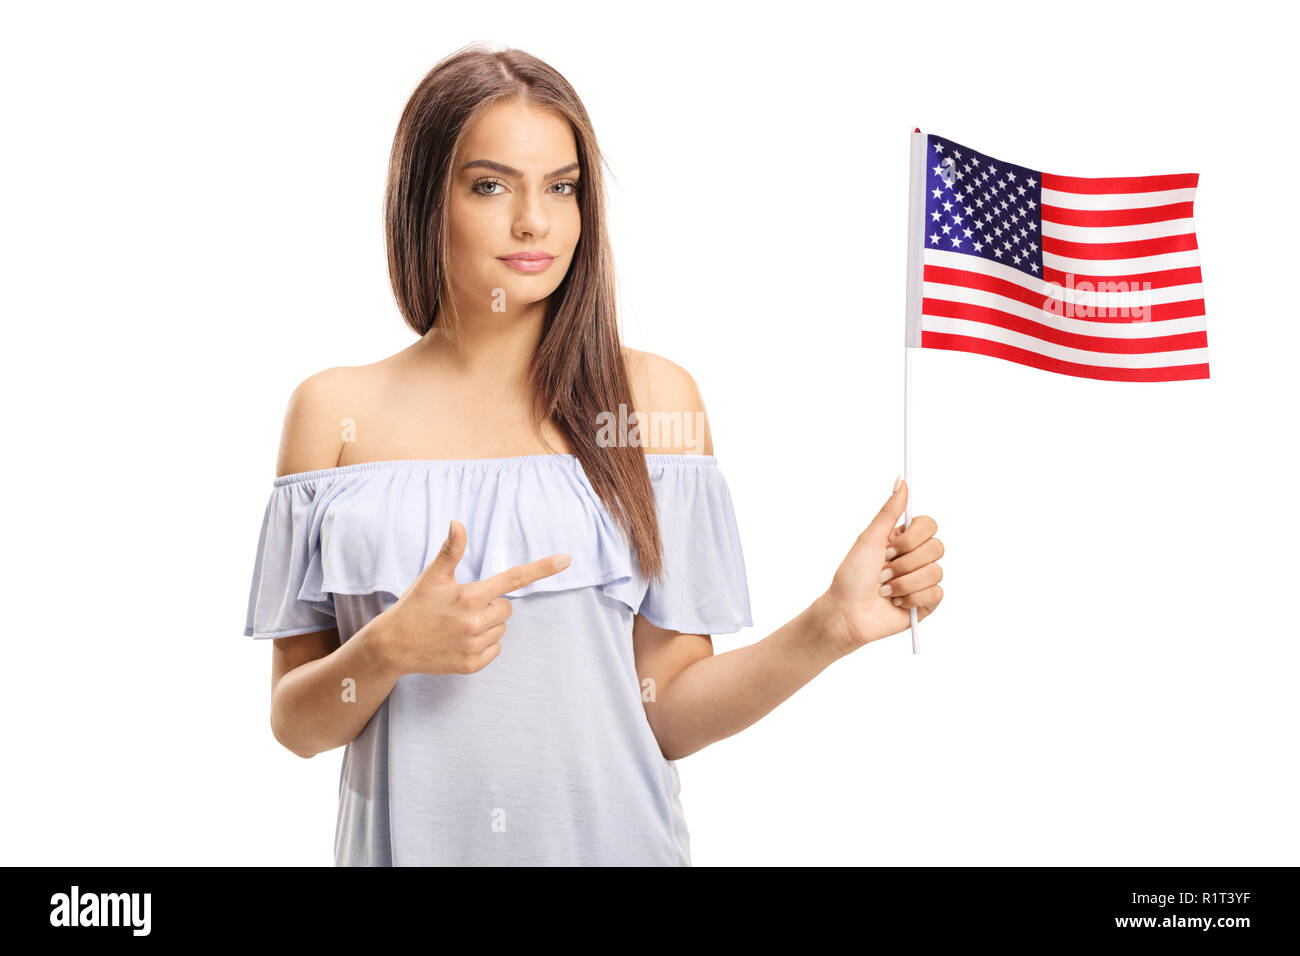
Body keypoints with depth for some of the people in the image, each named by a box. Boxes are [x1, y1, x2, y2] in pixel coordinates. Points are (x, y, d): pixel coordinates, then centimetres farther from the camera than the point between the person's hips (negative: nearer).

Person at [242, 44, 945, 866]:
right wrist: (388, 651, -18)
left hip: (611, 834, 0)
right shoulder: (335, 411, -3)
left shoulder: (652, 396, -4)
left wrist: (830, 626, -18)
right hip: (411, 838, 1)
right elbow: (295, 722, -1)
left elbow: (667, 713, -5)